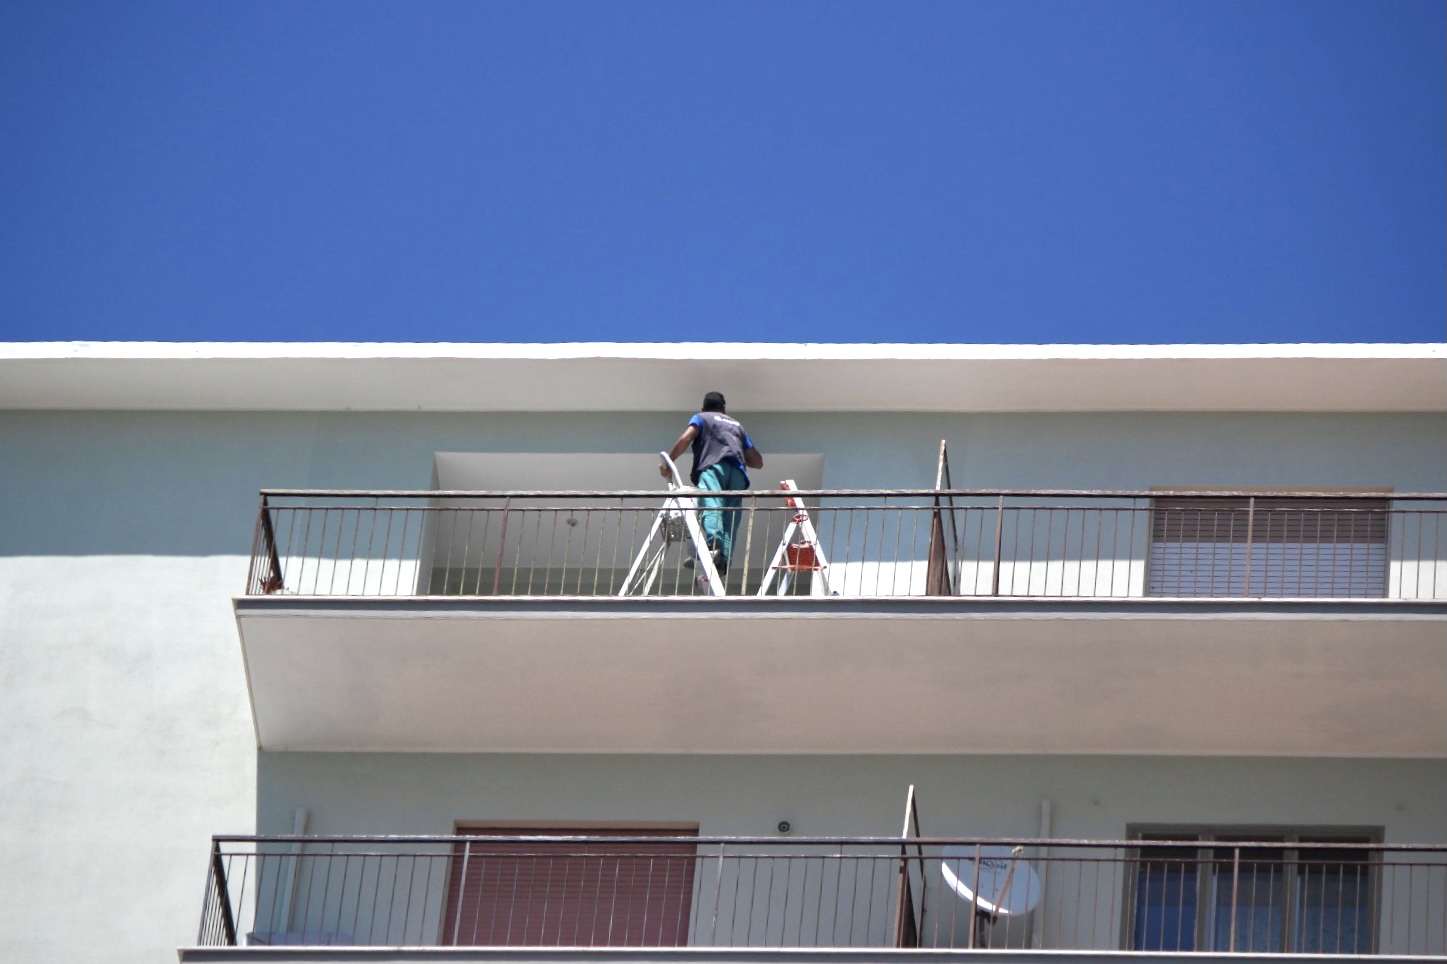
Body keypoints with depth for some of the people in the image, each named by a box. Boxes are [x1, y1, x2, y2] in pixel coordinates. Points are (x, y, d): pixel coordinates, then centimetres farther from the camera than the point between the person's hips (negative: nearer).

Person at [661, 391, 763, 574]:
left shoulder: (701, 418, 24)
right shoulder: (737, 425, 37)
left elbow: (686, 439, 3)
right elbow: (758, 461, 33)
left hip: (713, 467, -4)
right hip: (738, 472, 4)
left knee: (711, 507, -25)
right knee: (730, 516, -3)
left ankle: (713, 546, -51)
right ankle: (723, 560, -23)